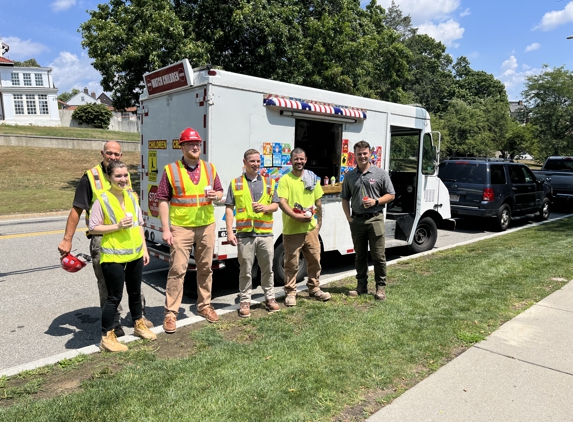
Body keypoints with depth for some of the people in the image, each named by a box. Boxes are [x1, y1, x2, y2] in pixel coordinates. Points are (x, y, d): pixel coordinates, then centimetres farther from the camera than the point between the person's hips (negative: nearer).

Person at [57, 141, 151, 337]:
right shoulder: (90, 177, -7)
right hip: (101, 238, -4)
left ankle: (139, 314, 28)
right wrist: (67, 239, -11)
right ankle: (113, 323, 19)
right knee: (107, 284, 6)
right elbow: (76, 210, -7)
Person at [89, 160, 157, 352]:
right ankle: (107, 337, 16)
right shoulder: (102, 199, -11)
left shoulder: (131, 196, 6)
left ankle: (139, 325, 38)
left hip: (135, 253, 6)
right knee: (115, 297, 0)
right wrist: (117, 226, -22)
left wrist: (144, 248, 9)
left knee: (135, 292, 19)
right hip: (113, 256, -6)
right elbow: (94, 228, -10)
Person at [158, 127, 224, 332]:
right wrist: (166, 229, -10)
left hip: (206, 226, 4)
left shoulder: (209, 168, 9)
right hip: (181, 228, -4)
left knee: (205, 268, 12)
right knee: (177, 270, -4)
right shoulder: (171, 170, -3)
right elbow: (163, 200, -4)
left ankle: (204, 305, 27)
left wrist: (215, 195, -9)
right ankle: (171, 313, 7)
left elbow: (220, 192, 16)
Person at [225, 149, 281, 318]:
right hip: (245, 234, -2)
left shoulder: (269, 182, 11)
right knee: (246, 270, 5)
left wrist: (265, 207, -12)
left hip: (265, 233, 2)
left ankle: (270, 298, 26)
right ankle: (245, 302, 17)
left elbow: (276, 205, 11)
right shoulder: (235, 183, 5)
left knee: (267, 269, 12)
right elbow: (229, 209, 2)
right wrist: (230, 231, -6)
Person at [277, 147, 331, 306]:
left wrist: (319, 222, 11)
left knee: (315, 260, 13)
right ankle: (290, 293, 16)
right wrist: (296, 216, -24)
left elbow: (318, 202, 15)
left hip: (310, 228, 5)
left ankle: (314, 289, 30)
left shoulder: (313, 178, 10)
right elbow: (282, 202, -13)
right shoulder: (285, 180, -5)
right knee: (291, 263, 2)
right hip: (291, 229, -4)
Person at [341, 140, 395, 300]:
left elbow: (390, 195, 3)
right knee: (360, 256, 11)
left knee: (378, 256, 0)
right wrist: (348, 217, 1)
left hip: (375, 219, -3)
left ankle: (381, 287, 12)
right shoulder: (349, 176, 9)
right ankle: (361, 286, 22)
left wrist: (376, 201, -13)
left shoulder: (381, 173, 1)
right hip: (357, 220, 3)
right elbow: (345, 199, 13)